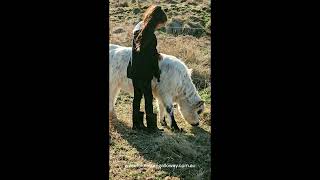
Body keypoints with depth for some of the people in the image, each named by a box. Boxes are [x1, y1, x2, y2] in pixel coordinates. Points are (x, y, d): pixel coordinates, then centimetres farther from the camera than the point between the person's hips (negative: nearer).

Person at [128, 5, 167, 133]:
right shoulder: (150, 36, -23)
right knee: (148, 98, 4)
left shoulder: (138, 28, 4)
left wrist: (156, 54, 5)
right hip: (144, 73, -8)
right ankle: (151, 126, 15)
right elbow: (152, 58, -16)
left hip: (134, 71, 8)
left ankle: (136, 123, 26)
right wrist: (157, 74, -4)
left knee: (137, 97, 16)